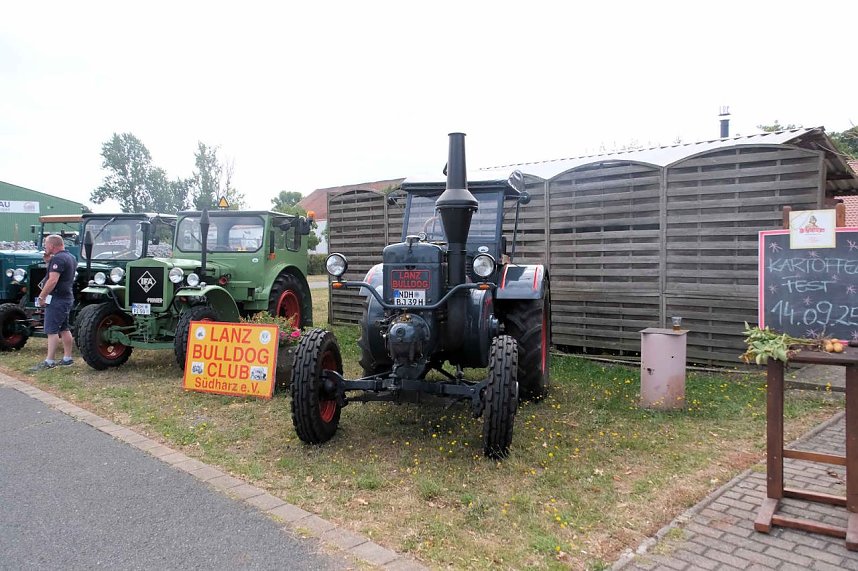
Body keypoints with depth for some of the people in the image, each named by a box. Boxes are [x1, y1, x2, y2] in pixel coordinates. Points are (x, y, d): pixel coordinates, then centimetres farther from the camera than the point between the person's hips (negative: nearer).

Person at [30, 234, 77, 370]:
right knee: (64, 329, 14)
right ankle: (67, 358, 18)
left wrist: (42, 296, -18)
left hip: (56, 299, -10)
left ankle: (49, 362, -7)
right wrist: (49, 261, 12)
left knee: (51, 331, -8)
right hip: (67, 297, 10)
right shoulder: (71, 257, 14)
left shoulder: (58, 258, -16)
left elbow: (53, 280, -24)